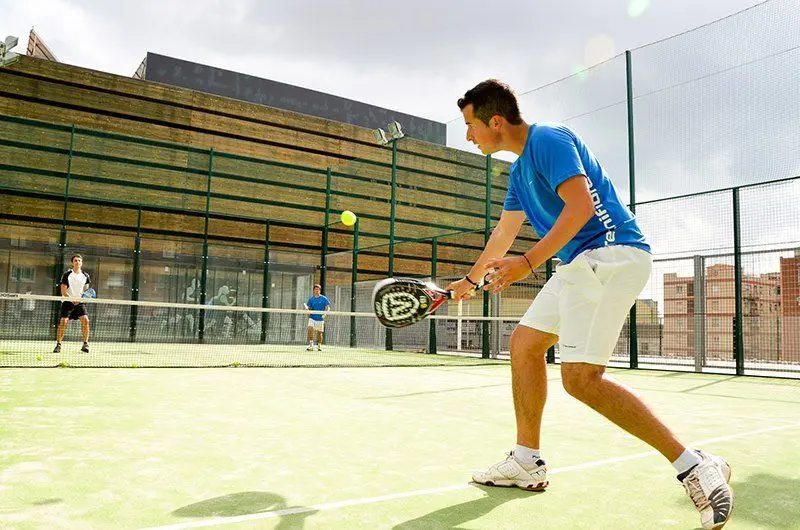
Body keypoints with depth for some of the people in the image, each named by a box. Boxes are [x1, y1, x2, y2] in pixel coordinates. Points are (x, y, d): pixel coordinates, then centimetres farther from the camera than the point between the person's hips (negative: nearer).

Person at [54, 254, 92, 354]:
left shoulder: (85, 276, 7)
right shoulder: (67, 275, -4)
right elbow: (63, 291, -7)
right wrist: (72, 299, -20)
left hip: (80, 302, 2)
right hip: (67, 302, -2)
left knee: (85, 320, -14)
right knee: (63, 322, -10)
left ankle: (85, 344, -8)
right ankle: (58, 345, 3)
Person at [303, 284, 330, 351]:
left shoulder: (324, 298, -2)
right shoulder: (311, 299, 5)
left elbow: (328, 307, -4)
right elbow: (308, 307, 8)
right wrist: (306, 308, -16)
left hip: (320, 319, -1)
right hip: (312, 318, 1)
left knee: (319, 333, 6)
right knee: (310, 329, -20)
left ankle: (319, 346, 23)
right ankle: (311, 345, -16)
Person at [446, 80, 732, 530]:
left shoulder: (549, 140, -10)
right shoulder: (520, 169, 20)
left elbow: (581, 205, -23)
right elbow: (504, 233, 30)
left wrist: (529, 263, -27)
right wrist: (471, 279, 40)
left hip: (612, 254, -10)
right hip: (581, 263, 10)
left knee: (581, 378, -17)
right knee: (524, 343, 10)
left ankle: (696, 468, -7)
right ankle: (527, 463, 19)